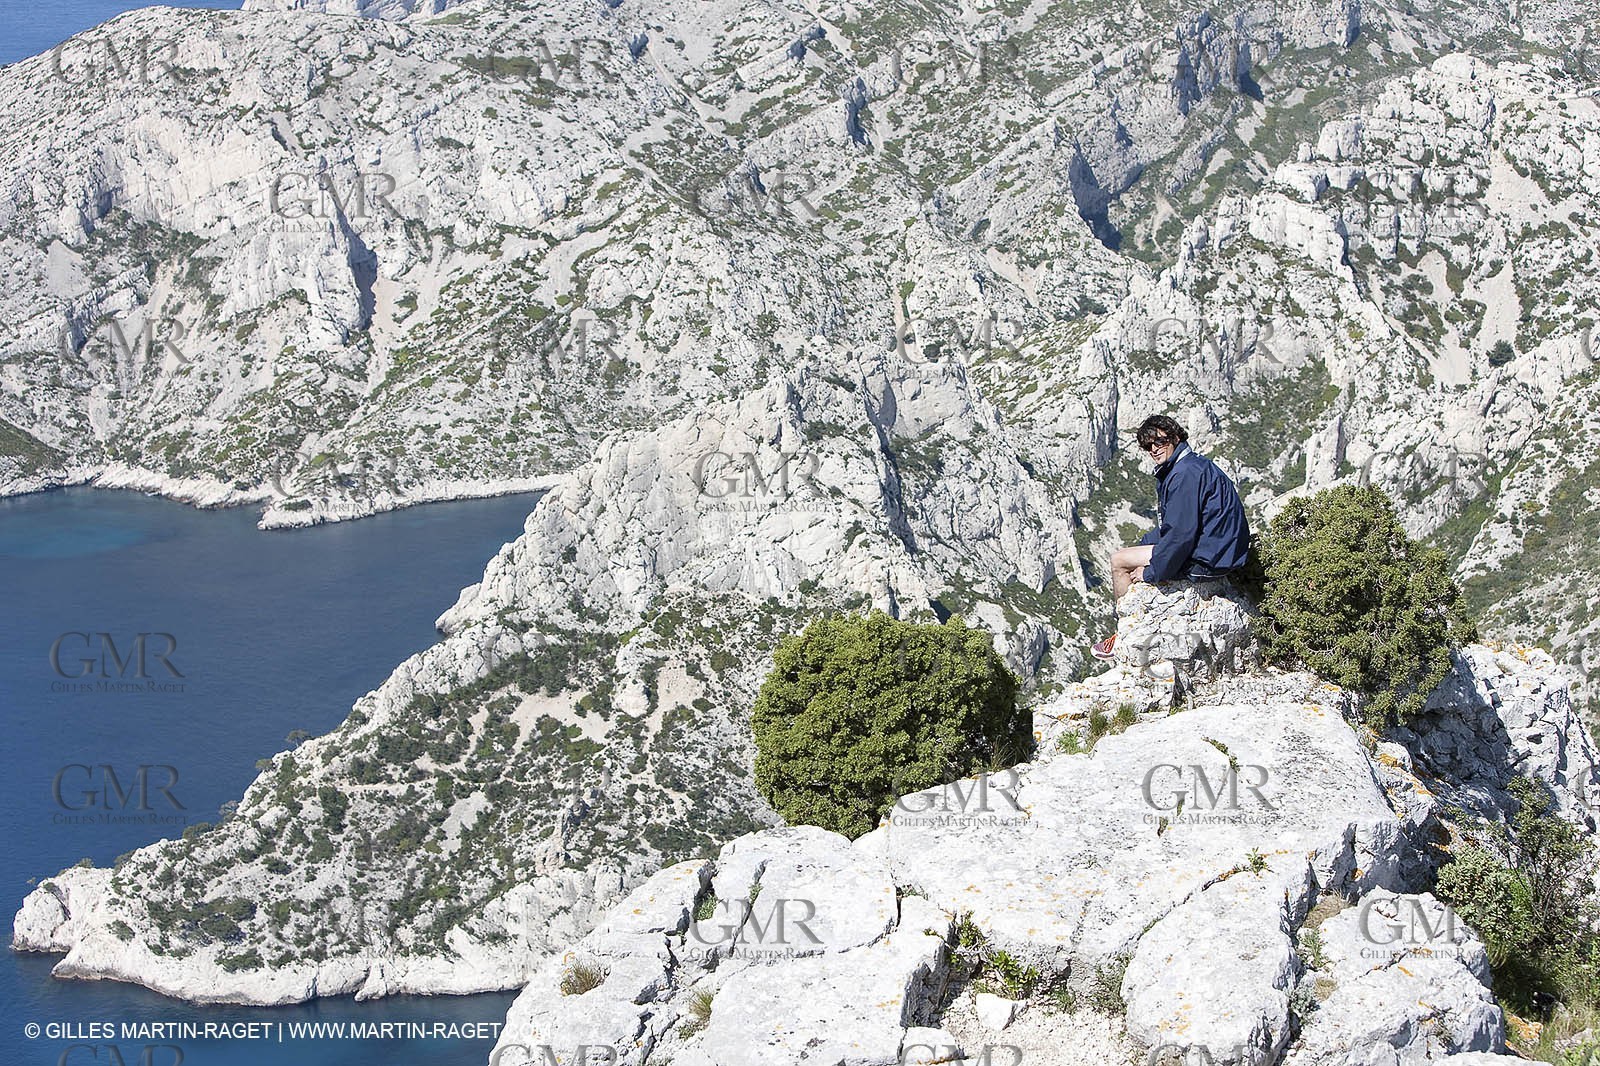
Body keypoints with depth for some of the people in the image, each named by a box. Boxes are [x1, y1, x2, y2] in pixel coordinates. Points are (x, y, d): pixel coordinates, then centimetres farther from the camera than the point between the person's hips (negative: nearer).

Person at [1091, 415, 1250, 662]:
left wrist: (1152, 572, -15)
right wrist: (1138, 548, 17)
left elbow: (1181, 533, -24)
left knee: (1119, 561, -1)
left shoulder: (1186, 473, -20)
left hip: (1205, 561, -11)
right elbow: (1170, 527, 23)